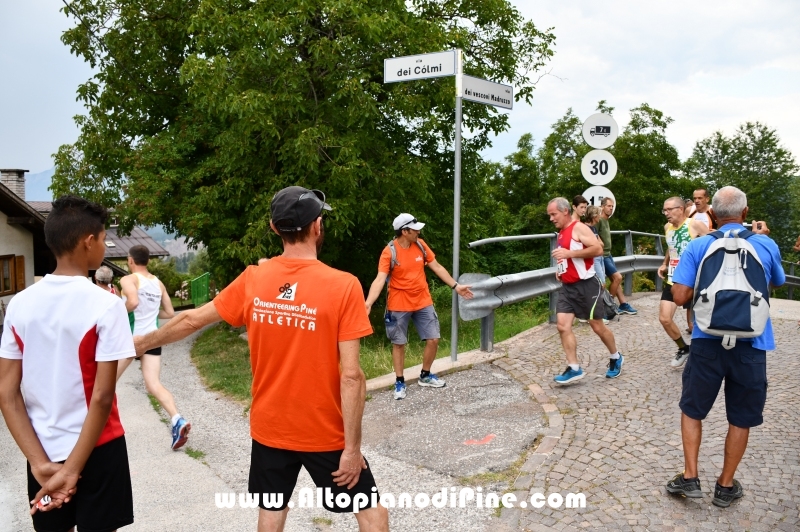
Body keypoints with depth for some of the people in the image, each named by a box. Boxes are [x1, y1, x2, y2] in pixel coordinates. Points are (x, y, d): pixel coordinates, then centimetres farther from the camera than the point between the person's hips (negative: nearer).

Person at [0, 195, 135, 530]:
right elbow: (102, 397, -20)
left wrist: (41, 463, -6)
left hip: (43, 452, 5)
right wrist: (72, 470, -13)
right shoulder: (105, 305, -17)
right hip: (95, 450, -4)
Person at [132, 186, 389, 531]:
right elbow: (351, 376, -19)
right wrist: (352, 447, -11)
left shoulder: (253, 279, -6)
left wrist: (138, 344, 24)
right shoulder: (343, 286, -18)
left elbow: (192, 320, 7)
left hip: (269, 428, 4)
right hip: (324, 432, -4)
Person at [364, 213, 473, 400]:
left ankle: (425, 376, 27)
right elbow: (380, 280, -23)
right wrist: (368, 303, -36)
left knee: (433, 340, 6)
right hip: (399, 305, -4)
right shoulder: (389, 252, -16)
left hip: (423, 302, 5)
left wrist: (455, 286, 8)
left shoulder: (420, 245, -1)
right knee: (399, 344, 6)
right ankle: (400, 382, 22)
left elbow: (437, 267, 8)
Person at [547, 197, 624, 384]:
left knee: (597, 326, 5)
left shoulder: (579, 228, -12)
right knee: (562, 326, -5)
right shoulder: (562, 232, 14)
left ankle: (616, 358, 29)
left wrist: (569, 253, -25)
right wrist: (561, 268, 10)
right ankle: (574, 369, 1)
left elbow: (598, 249, -23)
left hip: (586, 285, -8)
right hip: (567, 287, 8)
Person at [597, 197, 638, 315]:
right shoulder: (599, 220, -15)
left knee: (615, 279, 10)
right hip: (602, 255, -9)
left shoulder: (606, 221, 14)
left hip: (607, 254, 9)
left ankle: (623, 305, 16)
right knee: (617, 277, -9)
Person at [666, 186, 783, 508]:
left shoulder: (698, 247, -5)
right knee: (741, 419, 15)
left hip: (708, 341, -1)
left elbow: (680, 297, -11)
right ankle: (726, 486, 25)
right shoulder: (766, 245, 0)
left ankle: (690, 478, 17)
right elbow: (777, 283, 21)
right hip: (751, 344, 1)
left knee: (692, 409, 17)